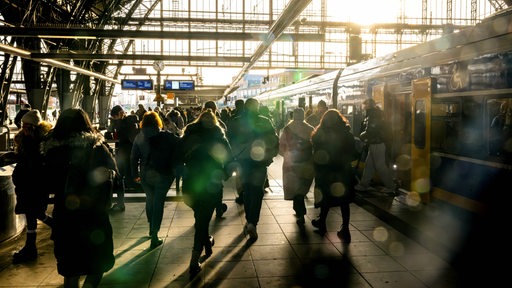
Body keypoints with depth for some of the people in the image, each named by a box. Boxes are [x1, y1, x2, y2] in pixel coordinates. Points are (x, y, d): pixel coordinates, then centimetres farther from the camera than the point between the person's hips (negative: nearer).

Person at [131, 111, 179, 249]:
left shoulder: (139, 137, 2)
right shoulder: (166, 135, -6)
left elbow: (134, 157, 5)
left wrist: (135, 174, 13)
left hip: (145, 174, 3)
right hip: (163, 174, -3)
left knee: (150, 200, 22)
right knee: (158, 203, 2)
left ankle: (152, 228, 39)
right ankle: (154, 236, 0)